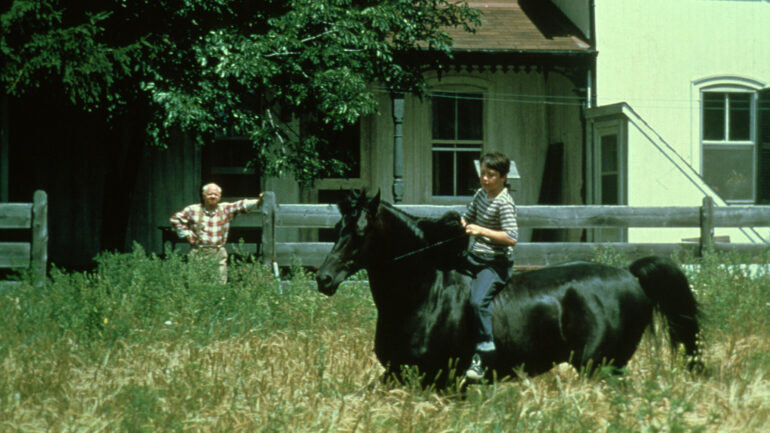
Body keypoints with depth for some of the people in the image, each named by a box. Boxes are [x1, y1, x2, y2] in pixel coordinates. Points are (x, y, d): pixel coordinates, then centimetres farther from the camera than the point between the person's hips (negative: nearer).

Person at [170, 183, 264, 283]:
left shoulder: (225, 209, 9)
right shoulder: (193, 210, 5)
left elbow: (242, 205, -3)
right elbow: (175, 219, 11)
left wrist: (257, 201, -19)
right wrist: (187, 235, 4)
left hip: (219, 253, 2)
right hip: (199, 253, -2)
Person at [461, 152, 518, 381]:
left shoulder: (504, 203, -15)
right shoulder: (481, 194, 10)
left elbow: (511, 237, -24)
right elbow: (467, 217, 25)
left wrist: (481, 231, -28)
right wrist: (461, 224, 3)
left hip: (496, 263, -10)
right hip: (475, 258, 10)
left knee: (478, 301, -28)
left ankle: (482, 355, -24)